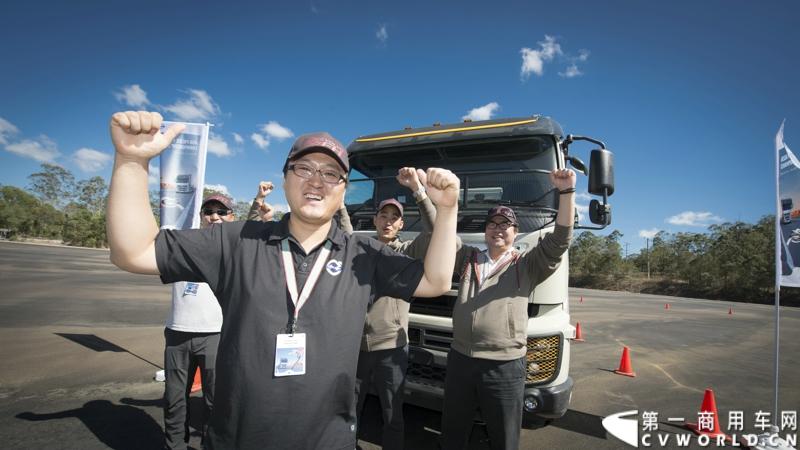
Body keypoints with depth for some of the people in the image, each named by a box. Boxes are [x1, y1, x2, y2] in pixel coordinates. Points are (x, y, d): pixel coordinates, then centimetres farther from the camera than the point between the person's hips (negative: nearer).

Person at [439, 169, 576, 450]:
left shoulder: (527, 266, 2)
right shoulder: (468, 258, 10)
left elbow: (560, 241, -10)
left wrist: (566, 191, -19)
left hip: (505, 367, -2)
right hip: (459, 360, 3)